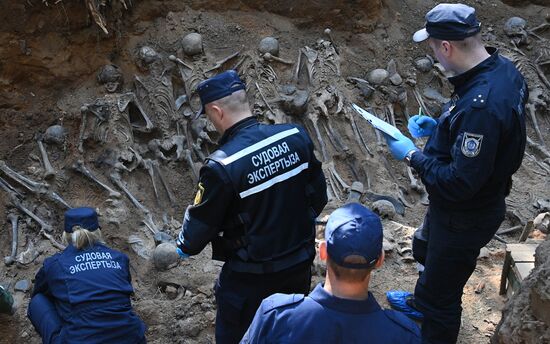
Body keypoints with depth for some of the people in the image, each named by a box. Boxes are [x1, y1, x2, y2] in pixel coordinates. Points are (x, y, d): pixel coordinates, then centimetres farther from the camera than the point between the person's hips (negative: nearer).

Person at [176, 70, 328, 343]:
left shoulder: (222, 165, -27)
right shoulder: (296, 137, -12)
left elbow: (200, 223, -13)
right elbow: (318, 195, 2)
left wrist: (185, 246, 9)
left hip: (251, 276, -5)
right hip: (300, 264, 5)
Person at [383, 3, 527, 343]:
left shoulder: (481, 105, -40)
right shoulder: (502, 68, -10)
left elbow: (460, 182, -34)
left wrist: (413, 155, -22)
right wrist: (439, 126, 2)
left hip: (465, 219, -11)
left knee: (442, 296, 12)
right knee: (426, 251, 36)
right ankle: (421, 301, 64)